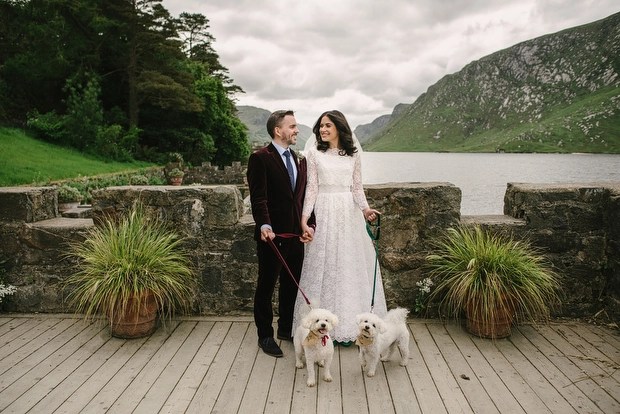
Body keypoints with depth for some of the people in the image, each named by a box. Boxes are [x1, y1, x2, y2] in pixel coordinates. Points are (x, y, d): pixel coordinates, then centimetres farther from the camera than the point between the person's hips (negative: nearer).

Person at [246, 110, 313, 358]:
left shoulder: (299, 161, 14)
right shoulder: (260, 158, -8)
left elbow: (303, 197, 14)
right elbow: (258, 197, -17)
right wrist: (264, 225, -29)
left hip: (296, 234, 7)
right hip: (272, 235, -6)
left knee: (292, 284, 15)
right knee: (266, 285, 7)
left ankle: (286, 329, 32)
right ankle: (265, 336, 20)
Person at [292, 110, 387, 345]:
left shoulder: (354, 153, 8)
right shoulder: (314, 153, 2)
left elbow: (357, 186, 9)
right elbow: (311, 187, 0)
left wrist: (365, 208, -8)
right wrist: (304, 218, -8)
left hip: (349, 212, 2)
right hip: (324, 212, -2)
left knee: (350, 266, 6)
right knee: (323, 266, 1)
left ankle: (348, 324, 19)